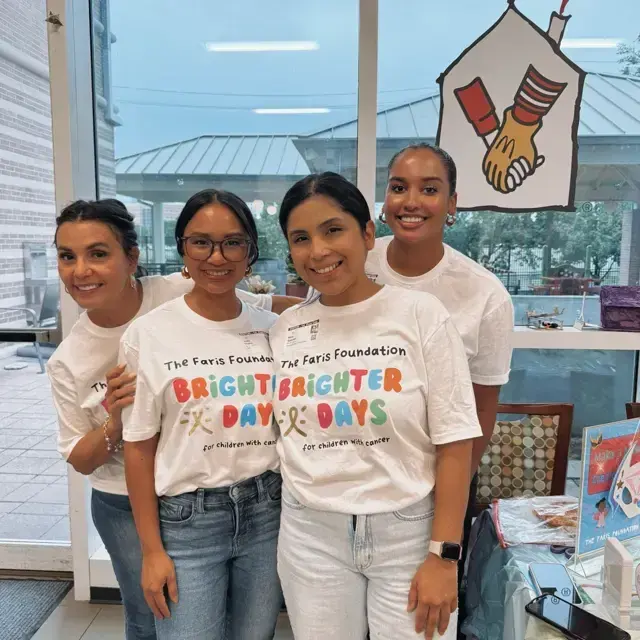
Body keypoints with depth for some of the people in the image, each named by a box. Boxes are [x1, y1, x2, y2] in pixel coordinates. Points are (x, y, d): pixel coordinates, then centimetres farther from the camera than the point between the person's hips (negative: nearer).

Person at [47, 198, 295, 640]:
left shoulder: (188, 293, -18)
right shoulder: (68, 363, -9)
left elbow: (274, 309, -5)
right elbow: (80, 461, -1)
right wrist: (115, 422, -21)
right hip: (127, 506, 1)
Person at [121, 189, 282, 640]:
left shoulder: (273, 329, 1)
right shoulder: (148, 335, -7)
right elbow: (139, 448, -4)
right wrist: (152, 550, -3)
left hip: (268, 512, 3)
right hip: (187, 519, -2)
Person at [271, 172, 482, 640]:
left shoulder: (421, 314, -9)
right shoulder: (285, 329, 1)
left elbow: (454, 444, -9)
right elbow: (284, 436, 9)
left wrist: (444, 555, -11)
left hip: (409, 530, -2)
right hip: (310, 534, 3)